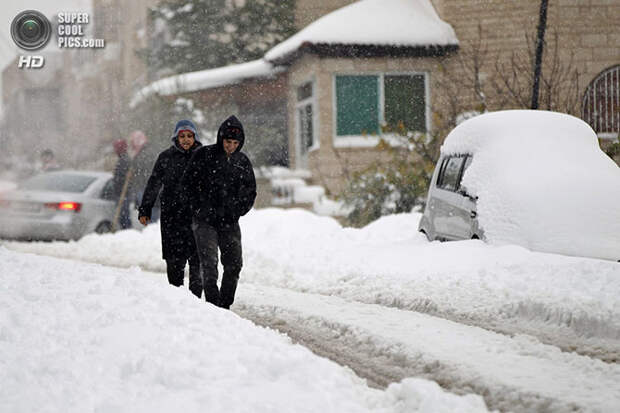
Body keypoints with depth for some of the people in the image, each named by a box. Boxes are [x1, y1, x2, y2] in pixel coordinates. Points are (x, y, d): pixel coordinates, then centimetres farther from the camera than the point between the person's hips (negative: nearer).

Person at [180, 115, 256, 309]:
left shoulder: (243, 162, 8)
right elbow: (187, 185, -1)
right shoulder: (203, 155, -3)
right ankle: (213, 305, -15)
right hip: (205, 221, -4)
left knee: (234, 264, 3)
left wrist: (236, 211, 3)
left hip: (230, 222, 4)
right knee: (209, 264, -14)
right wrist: (200, 210, -7)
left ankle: (225, 305, 16)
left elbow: (250, 191, 17)